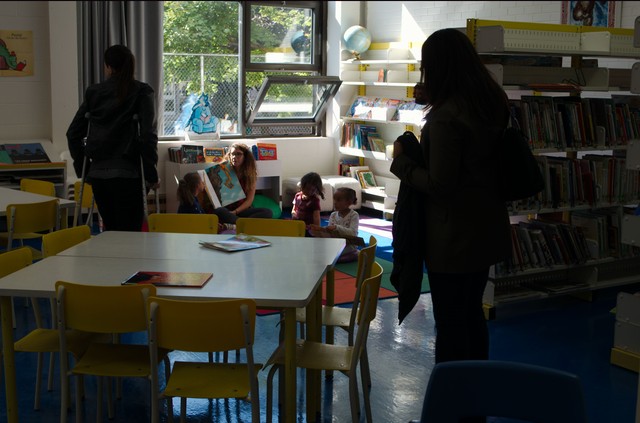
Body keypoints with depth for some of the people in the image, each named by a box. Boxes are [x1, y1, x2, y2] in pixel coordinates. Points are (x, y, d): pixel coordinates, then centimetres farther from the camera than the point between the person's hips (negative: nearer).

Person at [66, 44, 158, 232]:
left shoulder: (93, 92, 9)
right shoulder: (141, 92, -2)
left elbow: (73, 133, 9)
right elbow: (148, 135, -11)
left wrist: (82, 169, 17)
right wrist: (151, 174, -4)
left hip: (97, 173, 5)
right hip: (127, 173, -4)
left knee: (110, 231, 17)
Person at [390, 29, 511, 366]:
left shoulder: (445, 116, -23)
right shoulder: (493, 103, 3)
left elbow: (439, 185, -22)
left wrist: (401, 160, -8)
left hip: (453, 236, -9)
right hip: (486, 228, 9)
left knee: (450, 325, 3)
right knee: (472, 316, 21)